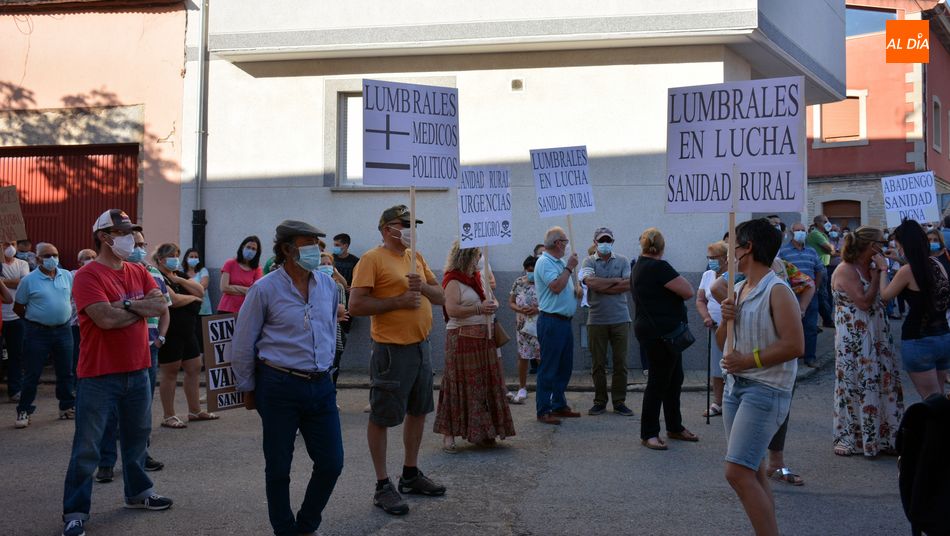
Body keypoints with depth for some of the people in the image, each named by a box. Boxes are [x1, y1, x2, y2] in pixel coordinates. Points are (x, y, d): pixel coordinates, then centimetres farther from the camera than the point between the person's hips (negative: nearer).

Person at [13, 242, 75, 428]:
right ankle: (24, 411, 10)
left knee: (66, 372, 11)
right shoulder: (29, 280, -8)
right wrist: (33, 320, 6)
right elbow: (18, 308, 1)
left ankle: (66, 407, 23)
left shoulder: (67, 276, 3)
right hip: (37, 332, -4)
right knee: (31, 374, 1)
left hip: (63, 330, 4)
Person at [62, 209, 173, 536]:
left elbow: (161, 306, -3)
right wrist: (144, 307, -9)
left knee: (137, 436, 20)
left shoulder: (138, 273, 9)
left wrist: (127, 304, -17)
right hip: (100, 374, -7)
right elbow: (106, 318, -24)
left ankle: (138, 493, 37)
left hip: (137, 371, 7)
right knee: (87, 447, -1)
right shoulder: (89, 275, -13)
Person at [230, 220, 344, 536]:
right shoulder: (265, 290, -8)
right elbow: (242, 346, -1)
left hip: (321, 387, 5)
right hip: (280, 388, -5)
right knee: (278, 467, 5)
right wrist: (248, 389, 4)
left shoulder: (328, 285, 7)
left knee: (331, 463, 6)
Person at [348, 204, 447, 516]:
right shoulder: (373, 259, -10)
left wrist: (423, 286, -8)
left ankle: (410, 475, 32)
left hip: (421, 347, 8)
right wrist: (400, 301, -19)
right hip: (392, 350, -8)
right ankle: (382, 486, 10)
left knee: (417, 412, 17)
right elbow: (356, 306, -17)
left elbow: (441, 297, 13)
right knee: (382, 417, 1)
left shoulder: (416, 258, 13)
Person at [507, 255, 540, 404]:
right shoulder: (518, 283, 5)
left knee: (543, 357, -2)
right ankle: (522, 389, 15)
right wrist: (520, 310, -11)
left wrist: (538, 309, -18)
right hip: (523, 325, 3)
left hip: (541, 325, -3)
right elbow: (510, 303, 8)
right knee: (523, 357, 6)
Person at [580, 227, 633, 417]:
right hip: (596, 320, -1)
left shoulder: (622, 261, 8)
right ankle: (600, 401, 15)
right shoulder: (589, 262, 5)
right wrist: (616, 281, -7)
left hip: (620, 319, 1)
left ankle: (619, 402, 11)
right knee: (598, 363, 5)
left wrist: (603, 287, -7)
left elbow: (629, 285, -5)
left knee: (620, 362, 3)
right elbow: (591, 282, -13)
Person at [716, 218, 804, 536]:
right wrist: (725, 320, -2)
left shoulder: (777, 292, -13)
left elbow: (794, 345, -21)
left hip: (765, 390, -9)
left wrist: (747, 360, -18)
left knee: (737, 472, -17)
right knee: (753, 472, 13)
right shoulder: (738, 290, 13)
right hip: (735, 385, 9)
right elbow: (722, 343, 18)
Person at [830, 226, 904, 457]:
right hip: (853, 340, -8)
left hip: (876, 336, 8)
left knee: (885, 382, 9)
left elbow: (882, 298, 8)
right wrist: (877, 275, -14)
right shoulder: (846, 270, -15)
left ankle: (886, 436, 18)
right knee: (852, 385, 0)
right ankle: (847, 436, 12)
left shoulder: (869, 266, 11)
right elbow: (864, 302, -21)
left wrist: (880, 272, -3)